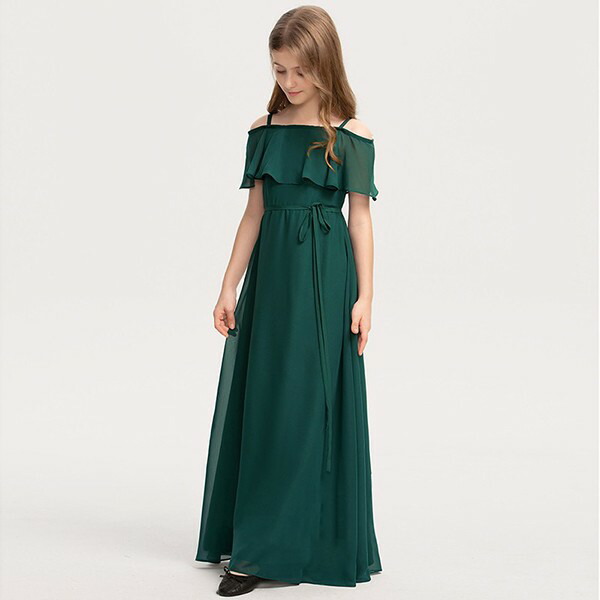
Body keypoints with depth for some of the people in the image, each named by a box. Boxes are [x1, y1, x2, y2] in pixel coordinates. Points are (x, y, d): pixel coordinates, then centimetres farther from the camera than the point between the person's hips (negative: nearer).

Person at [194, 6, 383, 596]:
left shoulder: (351, 136, -4)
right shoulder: (264, 130, 7)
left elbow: (360, 218, -2)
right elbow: (254, 213, 8)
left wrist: (364, 296, -6)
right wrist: (230, 285, 5)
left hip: (324, 278, -4)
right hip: (270, 269, 4)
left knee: (305, 404, -2)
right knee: (258, 402, 6)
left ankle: (270, 546, 4)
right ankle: (254, 545, 18)